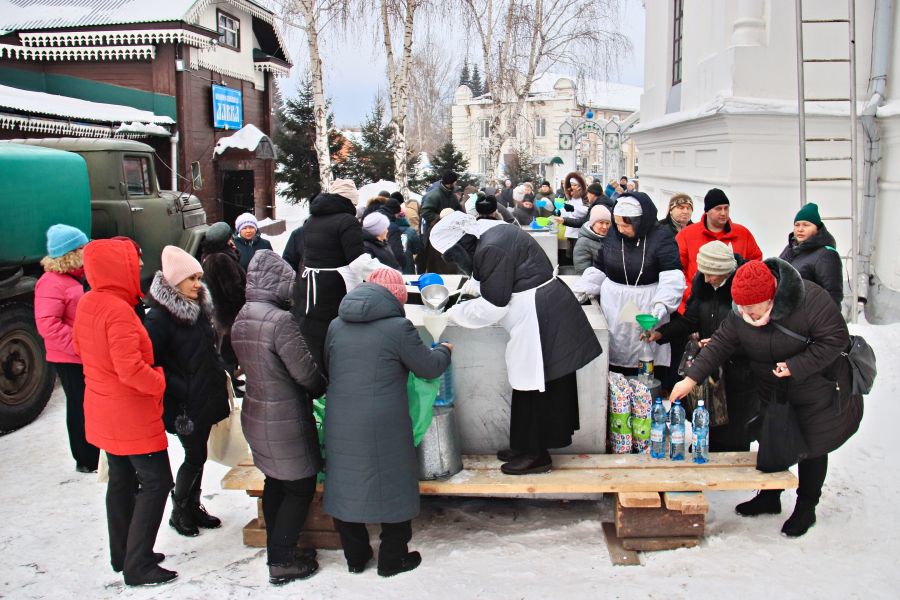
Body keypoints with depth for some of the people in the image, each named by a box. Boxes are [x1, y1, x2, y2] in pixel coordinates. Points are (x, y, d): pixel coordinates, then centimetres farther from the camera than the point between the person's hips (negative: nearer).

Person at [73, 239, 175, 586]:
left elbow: (79, 345, 17)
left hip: (105, 411, 10)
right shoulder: (118, 310, -27)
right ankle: (138, 566, 4)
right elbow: (131, 369, -30)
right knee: (156, 482, 0)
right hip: (133, 416, -9)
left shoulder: (86, 303, 2)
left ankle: (123, 554, 32)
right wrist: (160, 381, -13)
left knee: (121, 479, 20)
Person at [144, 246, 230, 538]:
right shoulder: (160, 318, -17)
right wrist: (174, 390, -21)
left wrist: (219, 370, 12)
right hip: (184, 404, -7)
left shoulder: (199, 308, 8)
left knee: (198, 454, 16)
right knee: (195, 456, 0)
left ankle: (193, 506, 31)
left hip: (205, 398, 7)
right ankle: (179, 512, 19)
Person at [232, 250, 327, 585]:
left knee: (275, 482, 20)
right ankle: (282, 562, 11)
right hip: (284, 420, -8)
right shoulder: (281, 320, -24)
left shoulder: (240, 320, 3)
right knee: (300, 488, 5)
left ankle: (277, 549, 31)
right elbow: (305, 371, -19)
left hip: (255, 414, 8)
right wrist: (323, 388, 2)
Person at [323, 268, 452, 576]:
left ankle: (355, 556, 29)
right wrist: (445, 350, 18)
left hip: (340, 423, 5)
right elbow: (429, 367, -2)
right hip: (384, 426, -5)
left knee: (346, 484, 17)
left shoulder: (336, 325, 4)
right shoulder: (398, 327, -12)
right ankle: (392, 559, 22)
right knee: (393, 486, 11)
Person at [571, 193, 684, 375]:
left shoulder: (661, 238, -11)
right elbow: (598, 270, 13)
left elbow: (672, 277, -19)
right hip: (613, 307, 4)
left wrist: (662, 303, -34)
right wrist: (579, 291, 1)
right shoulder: (613, 234, 4)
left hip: (647, 308, -4)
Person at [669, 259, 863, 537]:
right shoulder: (740, 313, -14)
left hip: (817, 391, -5)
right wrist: (691, 379, -18)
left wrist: (796, 366, -31)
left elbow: (836, 339, -26)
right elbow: (721, 344, -10)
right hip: (773, 394, 5)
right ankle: (770, 497, 36)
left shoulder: (811, 300, -31)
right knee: (771, 443, 15)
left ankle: (806, 508, 26)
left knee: (812, 447, 8)